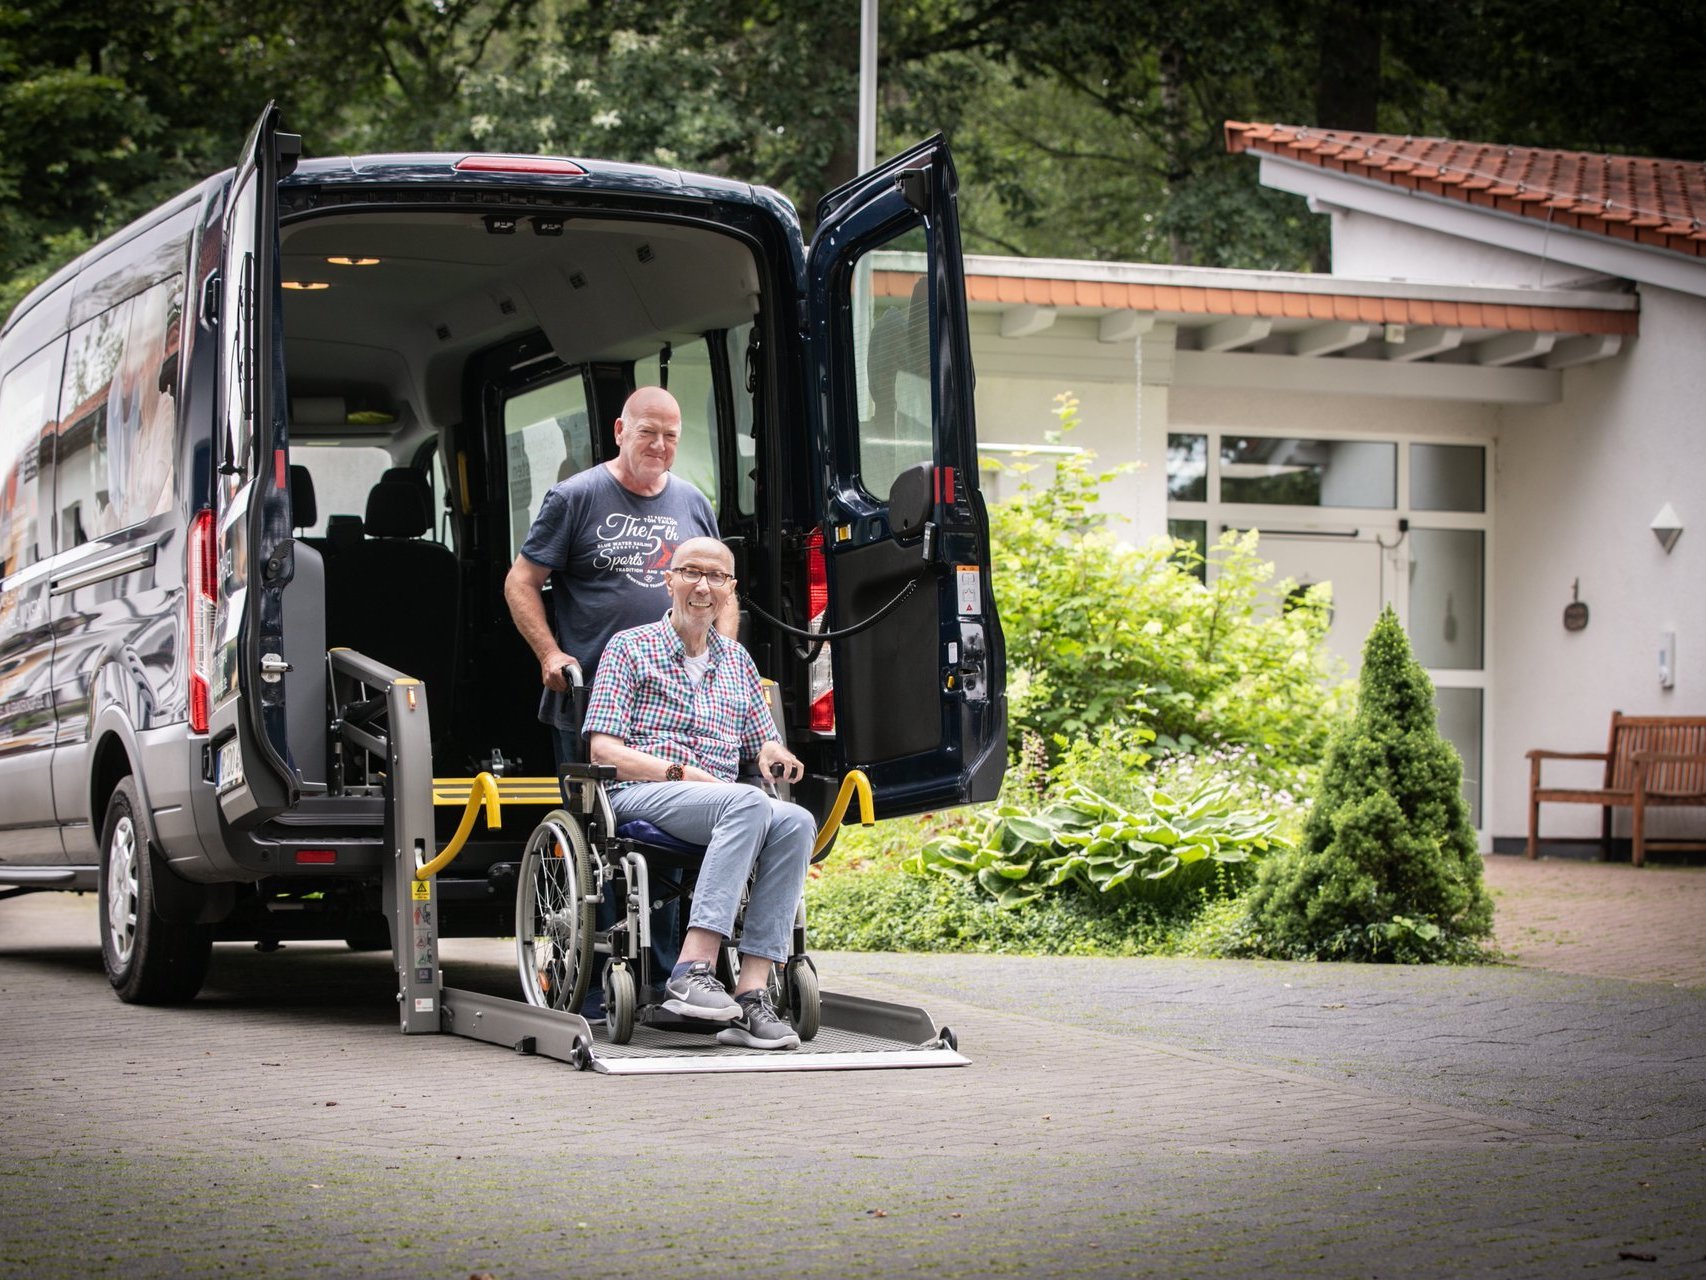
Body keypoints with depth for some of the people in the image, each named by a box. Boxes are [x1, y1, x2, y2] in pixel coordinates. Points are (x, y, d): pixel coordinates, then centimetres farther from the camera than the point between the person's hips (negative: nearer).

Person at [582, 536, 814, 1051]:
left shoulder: (737, 660, 25)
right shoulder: (630, 648, 9)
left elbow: (765, 744, 27)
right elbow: (603, 749, -1)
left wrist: (776, 757, 1)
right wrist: (683, 773, -13)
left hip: (724, 805, 5)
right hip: (641, 796, -5)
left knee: (795, 822, -30)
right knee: (749, 804, -36)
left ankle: (751, 992, -38)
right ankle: (692, 970, -45)